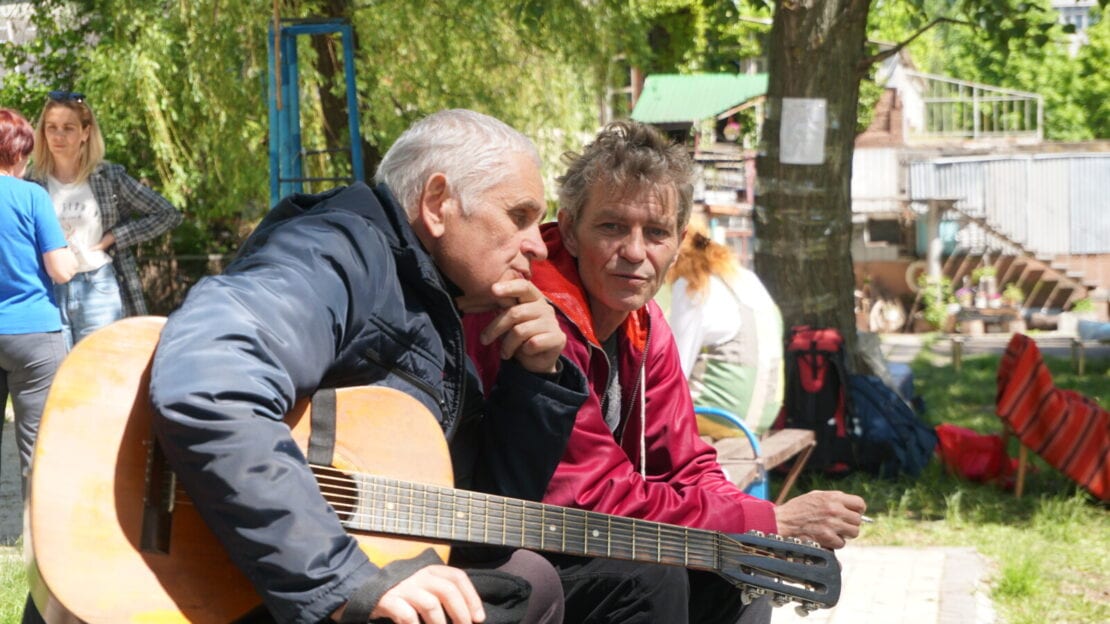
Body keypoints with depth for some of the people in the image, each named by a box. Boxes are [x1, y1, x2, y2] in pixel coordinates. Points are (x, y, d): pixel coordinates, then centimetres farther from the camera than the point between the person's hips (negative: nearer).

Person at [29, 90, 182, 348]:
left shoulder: (109, 177, 2)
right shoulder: (32, 184, 4)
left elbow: (168, 215, 3)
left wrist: (115, 237, -3)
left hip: (99, 289, -1)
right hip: (49, 291, 1)